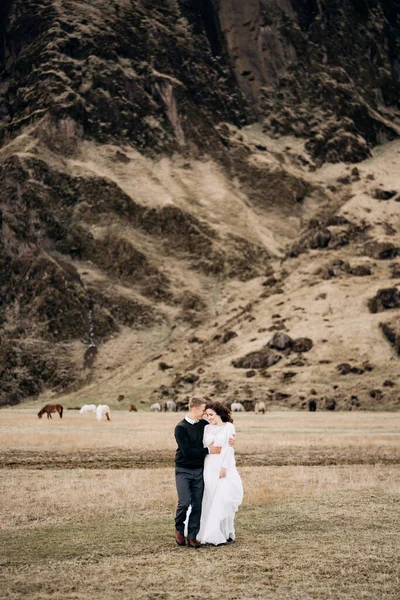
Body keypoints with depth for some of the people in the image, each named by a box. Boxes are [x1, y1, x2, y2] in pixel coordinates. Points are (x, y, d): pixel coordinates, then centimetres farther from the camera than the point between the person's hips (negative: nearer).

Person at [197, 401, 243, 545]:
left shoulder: (228, 427, 0)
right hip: (209, 468, 4)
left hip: (224, 468, -4)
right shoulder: (207, 428, 12)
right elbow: (203, 447, 10)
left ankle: (226, 533, 1)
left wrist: (224, 467, -13)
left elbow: (229, 448, -6)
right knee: (210, 501, 4)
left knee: (223, 500, -7)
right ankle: (210, 533, 10)